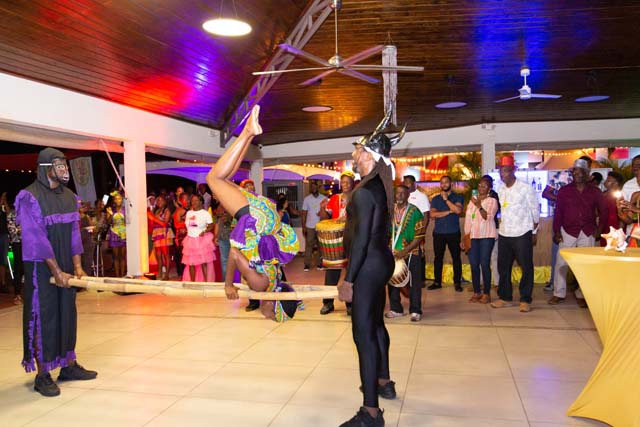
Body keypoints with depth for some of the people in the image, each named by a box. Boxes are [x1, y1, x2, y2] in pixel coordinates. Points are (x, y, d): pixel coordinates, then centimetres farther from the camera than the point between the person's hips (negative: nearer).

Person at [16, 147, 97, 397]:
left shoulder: (69, 196, 6)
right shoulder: (30, 197, -13)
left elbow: (74, 232, 6)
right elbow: (36, 238, -17)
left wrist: (77, 266, -2)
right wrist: (56, 271, -17)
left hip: (66, 265, 6)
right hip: (41, 266, -6)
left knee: (67, 313, 11)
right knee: (43, 316, 0)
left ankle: (69, 365, 23)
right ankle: (42, 375, 10)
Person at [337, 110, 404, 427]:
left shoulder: (365, 191, -19)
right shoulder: (382, 186, 10)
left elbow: (361, 239, -22)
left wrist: (349, 279, -19)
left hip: (369, 266, -10)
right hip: (381, 261, 10)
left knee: (363, 332, -7)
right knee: (375, 323, 23)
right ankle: (383, 382, 40)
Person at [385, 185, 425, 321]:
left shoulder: (415, 212, -9)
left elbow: (419, 236, -11)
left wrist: (405, 251, -18)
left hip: (411, 253, -4)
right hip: (393, 253, 4)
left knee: (414, 283, 2)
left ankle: (415, 311, 13)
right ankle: (396, 309, 24)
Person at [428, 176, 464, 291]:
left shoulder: (458, 197, 3)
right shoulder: (436, 199, 9)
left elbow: (458, 210, -16)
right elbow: (433, 214, -5)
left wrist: (446, 199, -11)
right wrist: (449, 212, -11)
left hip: (453, 233, -2)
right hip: (438, 233, 2)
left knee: (456, 257, 1)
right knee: (438, 258, 6)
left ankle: (457, 282, 9)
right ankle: (437, 282, 15)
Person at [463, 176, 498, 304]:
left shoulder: (492, 201, 0)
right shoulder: (472, 200, 15)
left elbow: (488, 217, -13)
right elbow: (467, 219, 12)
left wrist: (479, 206, -25)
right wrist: (465, 236, 7)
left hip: (486, 236, -5)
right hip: (473, 236, 5)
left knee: (485, 264, -8)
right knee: (474, 264, 3)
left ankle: (486, 293, -1)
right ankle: (476, 292, 11)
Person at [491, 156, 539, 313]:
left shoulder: (526, 188, -7)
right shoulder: (500, 190, 7)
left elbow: (535, 211, -2)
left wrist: (534, 232, 0)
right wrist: (502, 226, 11)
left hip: (522, 234, -5)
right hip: (504, 234, 5)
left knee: (526, 268, 0)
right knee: (503, 267, 9)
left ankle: (525, 300, 9)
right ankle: (505, 297, 20)